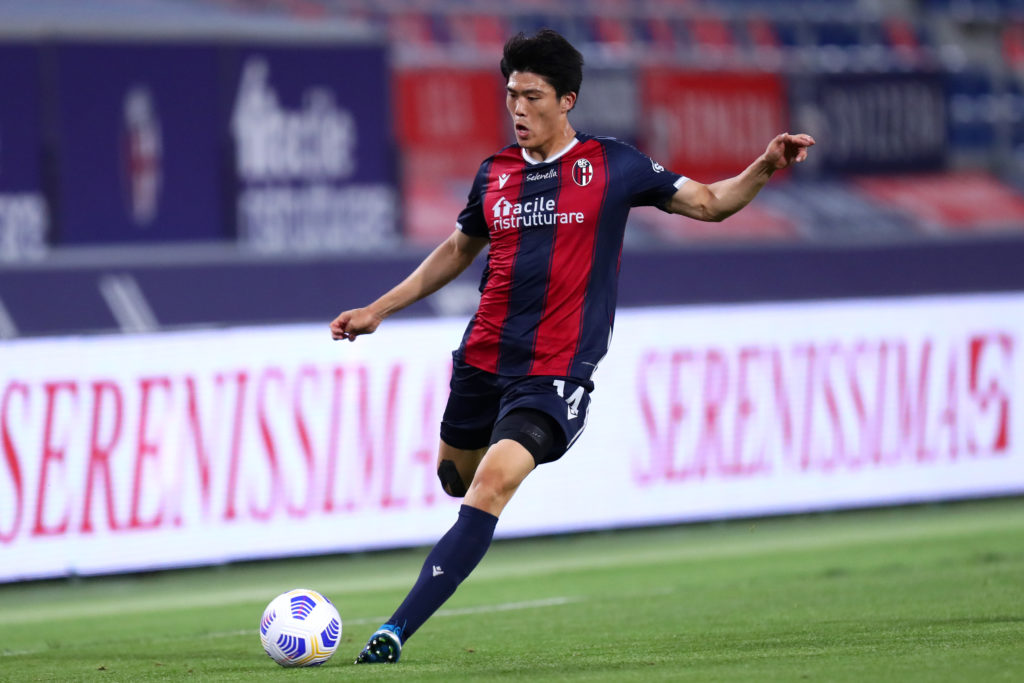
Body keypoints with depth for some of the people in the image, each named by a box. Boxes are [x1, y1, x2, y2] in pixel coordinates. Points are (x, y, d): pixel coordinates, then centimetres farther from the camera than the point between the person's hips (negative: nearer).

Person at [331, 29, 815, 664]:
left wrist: (764, 169, -13)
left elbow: (709, 202, 5)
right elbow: (458, 250, 24)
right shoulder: (495, 175, 7)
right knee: (457, 478, 18)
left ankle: (394, 633, -24)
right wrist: (378, 310, 22)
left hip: (556, 371, -5)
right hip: (483, 358, 5)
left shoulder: (611, 165, -2)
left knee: (490, 487, -21)